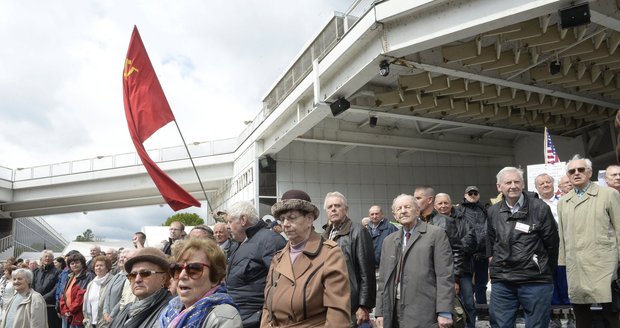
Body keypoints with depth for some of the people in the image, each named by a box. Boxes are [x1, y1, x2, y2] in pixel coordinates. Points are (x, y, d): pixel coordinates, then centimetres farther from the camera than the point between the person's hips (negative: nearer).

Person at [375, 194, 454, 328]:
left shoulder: (436, 234, -2)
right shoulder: (389, 241, 14)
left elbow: (445, 276, -7)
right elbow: (383, 279, 14)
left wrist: (444, 312, -13)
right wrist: (380, 312, 9)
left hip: (424, 313, -4)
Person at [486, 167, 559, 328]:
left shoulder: (540, 208, -6)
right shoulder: (493, 211, 6)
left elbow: (552, 242, 1)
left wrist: (545, 271, 8)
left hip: (536, 281, -3)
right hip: (501, 281, 3)